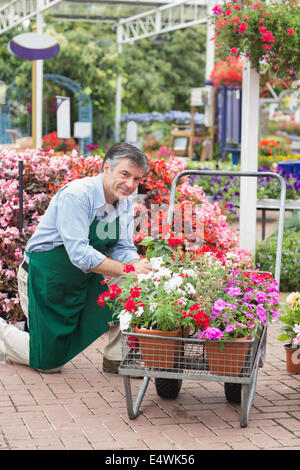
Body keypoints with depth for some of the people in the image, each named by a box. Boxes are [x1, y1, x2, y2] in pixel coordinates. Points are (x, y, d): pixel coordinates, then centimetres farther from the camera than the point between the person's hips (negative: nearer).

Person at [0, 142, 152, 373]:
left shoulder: (125, 204, -3)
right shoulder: (76, 195, -27)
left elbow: (123, 249, -1)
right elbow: (80, 254, -34)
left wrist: (141, 267, -24)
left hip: (84, 278, 7)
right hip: (44, 275, -7)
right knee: (50, 362, -1)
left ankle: (116, 358, -1)